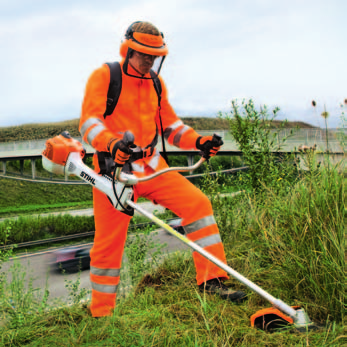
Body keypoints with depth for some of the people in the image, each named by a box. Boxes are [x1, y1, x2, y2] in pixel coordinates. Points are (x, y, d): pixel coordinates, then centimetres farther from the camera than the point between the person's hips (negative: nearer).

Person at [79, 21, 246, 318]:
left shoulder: (156, 83, 14)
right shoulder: (104, 77, -4)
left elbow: (170, 124, 19)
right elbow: (89, 121, -15)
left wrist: (198, 141, 1)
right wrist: (112, 143, -36)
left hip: (152, 168, 5)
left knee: (198, 204, -10)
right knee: (108, 242, -2)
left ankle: (211, 280, -4)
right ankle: (100, 314, 14)